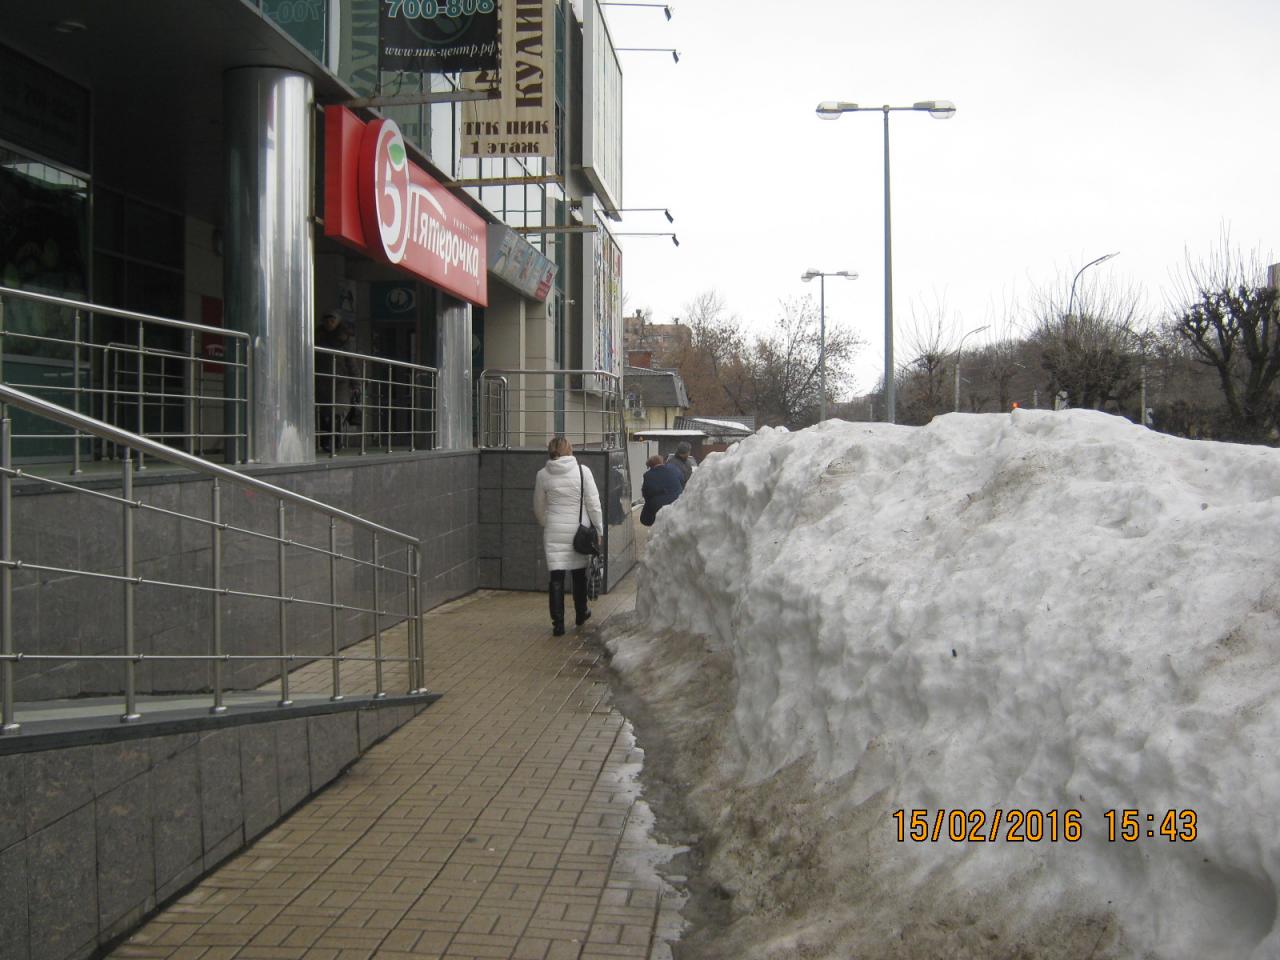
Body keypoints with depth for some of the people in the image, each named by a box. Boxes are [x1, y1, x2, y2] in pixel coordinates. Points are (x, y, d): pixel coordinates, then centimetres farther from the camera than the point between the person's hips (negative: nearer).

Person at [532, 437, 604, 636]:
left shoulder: (542, 475, -2)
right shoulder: (582, 471, -6)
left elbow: (539, 508, 9)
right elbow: (593, 504, -6)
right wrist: (598, 530, 3)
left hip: (554, 532, 0)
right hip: (579, 530, 0)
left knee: (556, 577, 2)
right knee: (579, 573, 18)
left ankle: (558, 623, -3)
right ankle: (581, 614, 34)